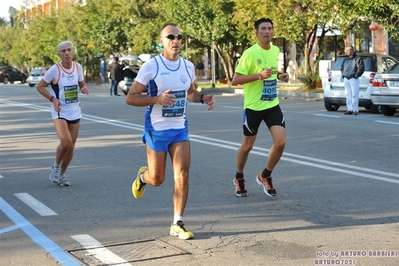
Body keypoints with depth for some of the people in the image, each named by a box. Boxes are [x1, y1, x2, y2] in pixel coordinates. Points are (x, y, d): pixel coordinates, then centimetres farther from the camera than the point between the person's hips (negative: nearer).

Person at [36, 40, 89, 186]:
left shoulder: (78, 67, 0)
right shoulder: (54, 69, -12)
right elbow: (40, 86, -4)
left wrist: (85, 89, -9)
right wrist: (53, 99, -16)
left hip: (75, 112, 5)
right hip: (60, 112, -5)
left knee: (71, 146, 7)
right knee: (66, 141, -22)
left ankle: (62, 173, 26)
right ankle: (56, 166, 6)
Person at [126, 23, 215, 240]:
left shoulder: (188, 66, 3)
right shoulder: (151, 66, -13)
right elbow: (130, 98, -12)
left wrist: (203, 98, -2)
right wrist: (157, 99, -27)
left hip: (180, 128, 4)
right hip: (157, 130, -4)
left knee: (182, 174, -7)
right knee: (157, 179, 5)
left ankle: (177, 224, 3)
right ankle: (142, 176, 43)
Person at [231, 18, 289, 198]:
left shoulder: (276, 51, 5)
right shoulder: (250, 53, -14)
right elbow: (235, 80, -17)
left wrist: (280, 75, 1)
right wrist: (260, 75, -26)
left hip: (272, 105, 5)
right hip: (253, 107, -5)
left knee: (281, 142, -9)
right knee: (247, 145, 9)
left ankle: (265, 176, 14)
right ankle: (239, 178, 34)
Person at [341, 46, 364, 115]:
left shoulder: (357, 59, -4)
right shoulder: (346, 59, 17)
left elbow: (361, 68, -11)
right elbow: (342, 68, 28)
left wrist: (356, 75, -13)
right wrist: (343, 74, 15)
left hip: (353, 79, -7)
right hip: (346, 79, 7)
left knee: (354, 94, -7)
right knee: (348, 94, 8)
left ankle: (355, 110, -4)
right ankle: (349, 109, 12)